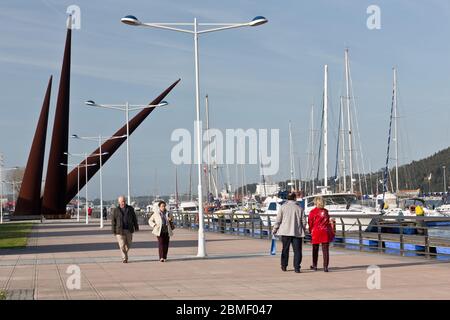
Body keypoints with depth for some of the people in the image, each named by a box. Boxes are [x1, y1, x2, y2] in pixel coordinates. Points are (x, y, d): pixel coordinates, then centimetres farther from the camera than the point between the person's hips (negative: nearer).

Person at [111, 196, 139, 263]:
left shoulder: (130, 208, 7)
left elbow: (134, 218, 10)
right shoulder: (115, 210, 1)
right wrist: (114, 231, -3)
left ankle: (125, 254, 31)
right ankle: (124, 258, 3)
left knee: (128, 244, 7)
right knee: (122, 245, -5)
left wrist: (136, 227, 6)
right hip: (120, 230, -2)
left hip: (129, 230, 2)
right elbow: (113, 221, 1)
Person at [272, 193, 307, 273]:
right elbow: (304, 221, 4)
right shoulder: (299, 208, 2)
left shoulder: (283, 207, 0)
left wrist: (274, 230, 8)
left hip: (285, 232, 1)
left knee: (285, 249, 12)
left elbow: (278, 220, -1)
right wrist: (303, 230, 18)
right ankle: (297, 267, -6)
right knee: (297, 250, 1)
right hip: (297, 232, -1)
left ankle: (284, 266, 20)